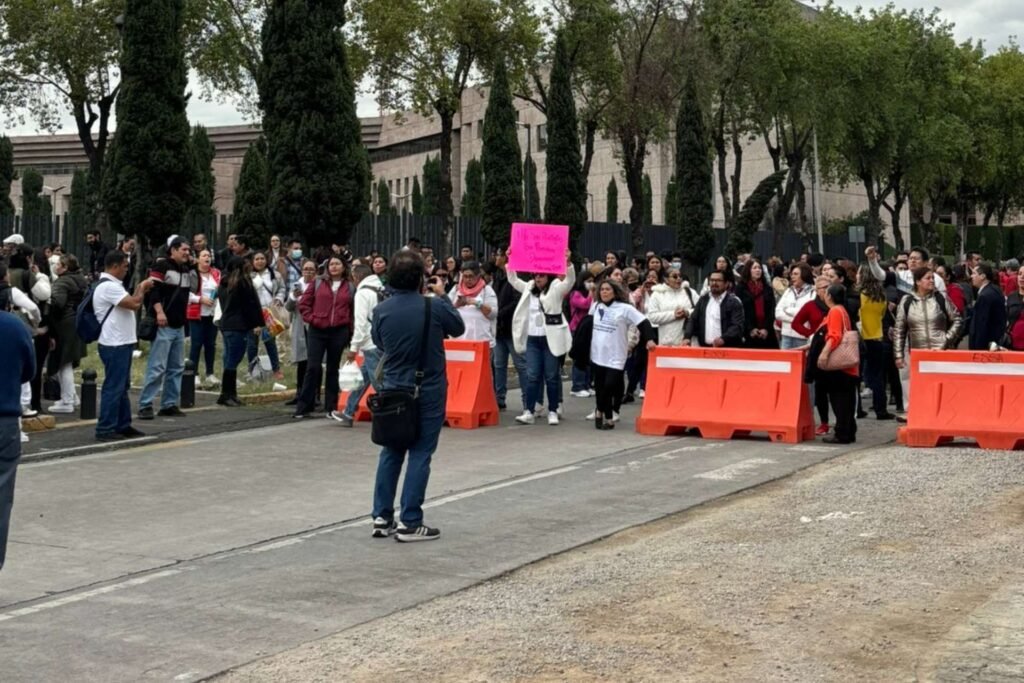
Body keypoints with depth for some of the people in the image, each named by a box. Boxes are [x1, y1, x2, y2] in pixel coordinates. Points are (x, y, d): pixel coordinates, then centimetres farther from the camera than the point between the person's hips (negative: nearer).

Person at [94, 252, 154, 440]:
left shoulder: (113, 285, 16)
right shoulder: (108, 286, -18)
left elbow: (131, 304, 20)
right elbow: (134, 304, -22)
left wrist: (140, 289, 10)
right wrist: (142, 288, -5)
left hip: (121, 343, 11)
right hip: (114, 345, -11)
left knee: (122, 387, 15)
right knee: (113, 387, -6)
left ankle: (123, 426, 22)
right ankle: (105, 429, -2)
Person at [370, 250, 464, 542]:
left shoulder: (381, 310, -6)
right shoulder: (434, 307, -15)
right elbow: (458, 328, 4)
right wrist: (443, 296, 13)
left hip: (393, 390, 4)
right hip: (428, 392, -4)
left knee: (391, 452, 14)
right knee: (419, 455, 1)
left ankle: (382, 517, 18)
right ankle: (410, 523, 2)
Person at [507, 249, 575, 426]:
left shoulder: (556, 288, -1)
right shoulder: (529, 289, 15)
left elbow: (570, 280, -16)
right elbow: (513, 280, 22)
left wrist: (567, 262, -32)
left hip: (550, 339, -4)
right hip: (532, 339, 4)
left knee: (551, 376, 2)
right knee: (532, 376, 1)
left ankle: (552, 411, 10)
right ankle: (529, 412, 0)